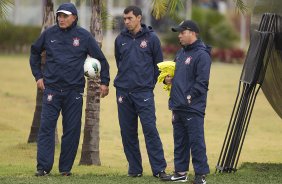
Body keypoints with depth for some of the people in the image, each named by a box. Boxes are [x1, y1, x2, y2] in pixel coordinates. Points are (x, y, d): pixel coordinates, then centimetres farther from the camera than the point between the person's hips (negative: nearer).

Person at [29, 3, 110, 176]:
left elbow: (101, 59, 7)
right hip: (51, 88, 0)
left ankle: (66, 168, 10)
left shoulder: (84, 36, 0)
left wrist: (104, 82, 6)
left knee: (72, 129, 2)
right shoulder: (49, 34, 2)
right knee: (46, 127, -6)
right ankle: (43, 166, -5)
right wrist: (38, 75, 12)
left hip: (74, 90, 0)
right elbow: (35, 53, 18)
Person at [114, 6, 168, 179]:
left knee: (150, 129, -11)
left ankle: (159, 169, -10)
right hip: (124, 92, 4)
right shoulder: (120, 39, 7)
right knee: (128, 132, 5)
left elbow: (158, 64, 6)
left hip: (144, 92, -4)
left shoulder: (151, 38, -1)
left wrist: (150, 83, 6)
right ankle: (135, 168, 14)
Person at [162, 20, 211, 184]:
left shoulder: (202, 55, -11)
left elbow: (202, 82, -16)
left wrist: (190, 97, -17)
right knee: (180, 141, 14)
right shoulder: (181, 53, 17)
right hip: (178, 107, 9)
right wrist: (168, 79, 7)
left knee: (196, 141, -7)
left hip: (193, 108, -9)